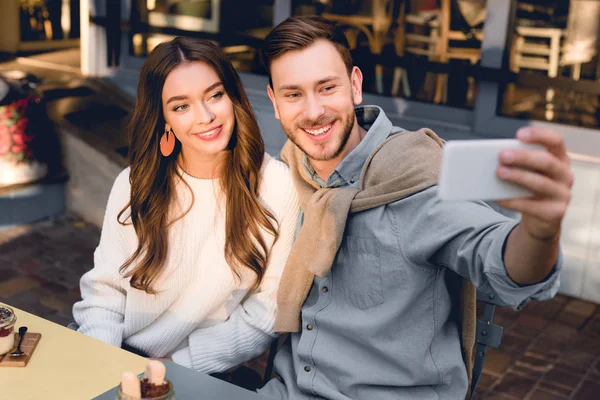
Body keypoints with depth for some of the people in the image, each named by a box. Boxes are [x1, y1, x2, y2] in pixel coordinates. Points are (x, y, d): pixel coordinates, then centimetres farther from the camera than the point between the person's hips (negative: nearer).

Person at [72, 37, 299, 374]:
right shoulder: (135, 184, 0)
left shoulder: (278, 186, -11)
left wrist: (176, 364, -14)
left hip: (208, 375, -1)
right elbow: (104, 286, 4)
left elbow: (266, 313, -8)